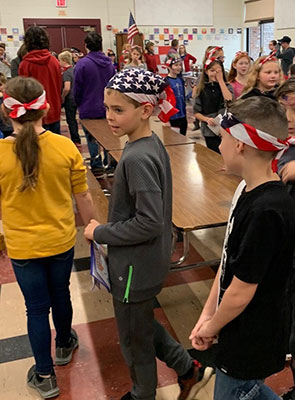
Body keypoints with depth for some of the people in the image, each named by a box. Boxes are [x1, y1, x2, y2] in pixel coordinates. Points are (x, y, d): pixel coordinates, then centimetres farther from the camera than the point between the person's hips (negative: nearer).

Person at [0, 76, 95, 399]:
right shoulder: (66, 148, -15)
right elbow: (83, 197, -6)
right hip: (61, 241, 2)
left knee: (36, 308, 14)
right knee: (60, 295, 24)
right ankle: (64, 346, 50)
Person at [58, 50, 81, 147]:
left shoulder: (66, 72, -18)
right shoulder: (73, 69, 7)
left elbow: (67, 88, -26)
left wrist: (62, 97, -12)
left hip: (69, 99, -8)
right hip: (75, 98, 8)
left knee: (70, 120, 1)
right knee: (73, 119, 17)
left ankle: (76, 142, 6)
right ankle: (76, 140, 25)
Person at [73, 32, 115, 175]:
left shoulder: (82, 64, -14)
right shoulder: (109, 63, 2)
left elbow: (77, 90, -10)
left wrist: (79, 105, 7)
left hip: (89, 109, -4)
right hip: (107, 108, 5)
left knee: (92, 138, 8)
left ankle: (97, 167, 13)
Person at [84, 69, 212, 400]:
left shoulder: (138, 158, -27)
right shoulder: (153, 144, 1)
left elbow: (149, 222, -28)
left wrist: (101, 232, -16)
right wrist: (106, 230, 8)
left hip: (135, 267, -9)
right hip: (149, 261, 9)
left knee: (134, 339, 16)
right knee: (142, 325, 29)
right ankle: (188, 369, 43)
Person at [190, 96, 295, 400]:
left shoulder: (266, 211, -32)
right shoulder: (248, 190, -4)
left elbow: (240, 293, -25)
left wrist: (210, 328, -8)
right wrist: (207, 315, 2)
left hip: (250, 344, -8)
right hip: (241, 334, 8)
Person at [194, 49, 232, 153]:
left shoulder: (227, 86, 3)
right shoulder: (201, 89, 2)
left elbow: (229, 101, -18)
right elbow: (196, 112, 4)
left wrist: (221, 80, -11)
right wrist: (207, 119, -16)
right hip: (209, 131, 0)